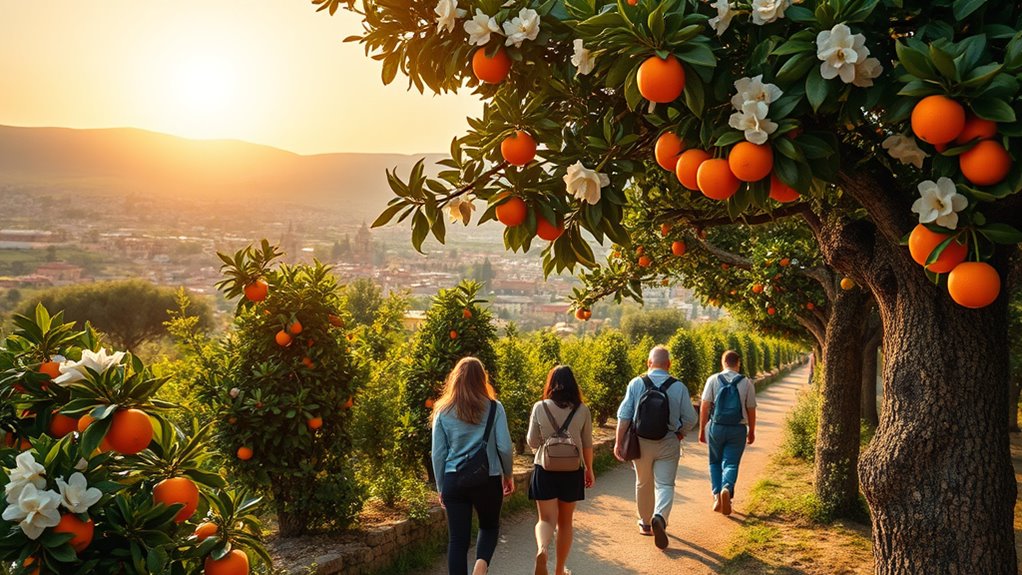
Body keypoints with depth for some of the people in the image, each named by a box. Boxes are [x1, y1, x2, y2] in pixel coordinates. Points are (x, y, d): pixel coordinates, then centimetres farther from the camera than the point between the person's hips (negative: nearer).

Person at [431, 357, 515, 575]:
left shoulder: (443, 411, 2)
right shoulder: (494, 408, -3)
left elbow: (438, 454, 3)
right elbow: (504, 447, -6)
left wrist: (441, 488, 13)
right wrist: (508, 475, 10)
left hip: (454, 480, 1)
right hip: (488, 480, -1)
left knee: (457, 539, 8)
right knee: (489, 527, 22)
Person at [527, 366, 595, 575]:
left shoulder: (540, 407, -6)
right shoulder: (582, 410, -4)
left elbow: (532, 442, -1)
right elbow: (587, 445, 4)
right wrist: (589, 470, 18)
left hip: (545, 470, -1)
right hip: (572, 471, 1)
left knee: (547, 519, 1)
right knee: (565, 521, 15)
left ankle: (541, 550, -29)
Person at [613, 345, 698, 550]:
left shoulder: (636, 384, -5)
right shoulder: (679, 387, -5)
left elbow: (624, 415, -7)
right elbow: (690, 419, -2)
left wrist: (619, 442, -3)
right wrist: (679, 435, 15)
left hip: (641, 442, 1)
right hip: (668, 443, -1)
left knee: (643, 484, 17)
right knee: (665, 485, 2)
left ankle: (645, 523, 30)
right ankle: (660, 517, -23)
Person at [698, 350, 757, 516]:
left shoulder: (713, 380, -2)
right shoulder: (746, 383, 0)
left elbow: (704, 406, -5)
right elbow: (751, 410, 3)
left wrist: (702, 429, 1)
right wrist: (752, 432, 16)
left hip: (716, 427, 0)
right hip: (738, 429, 0)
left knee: (715, 463, 16)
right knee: (731, 463, 5)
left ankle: (717, 494, 6)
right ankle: (727, 489, -20)